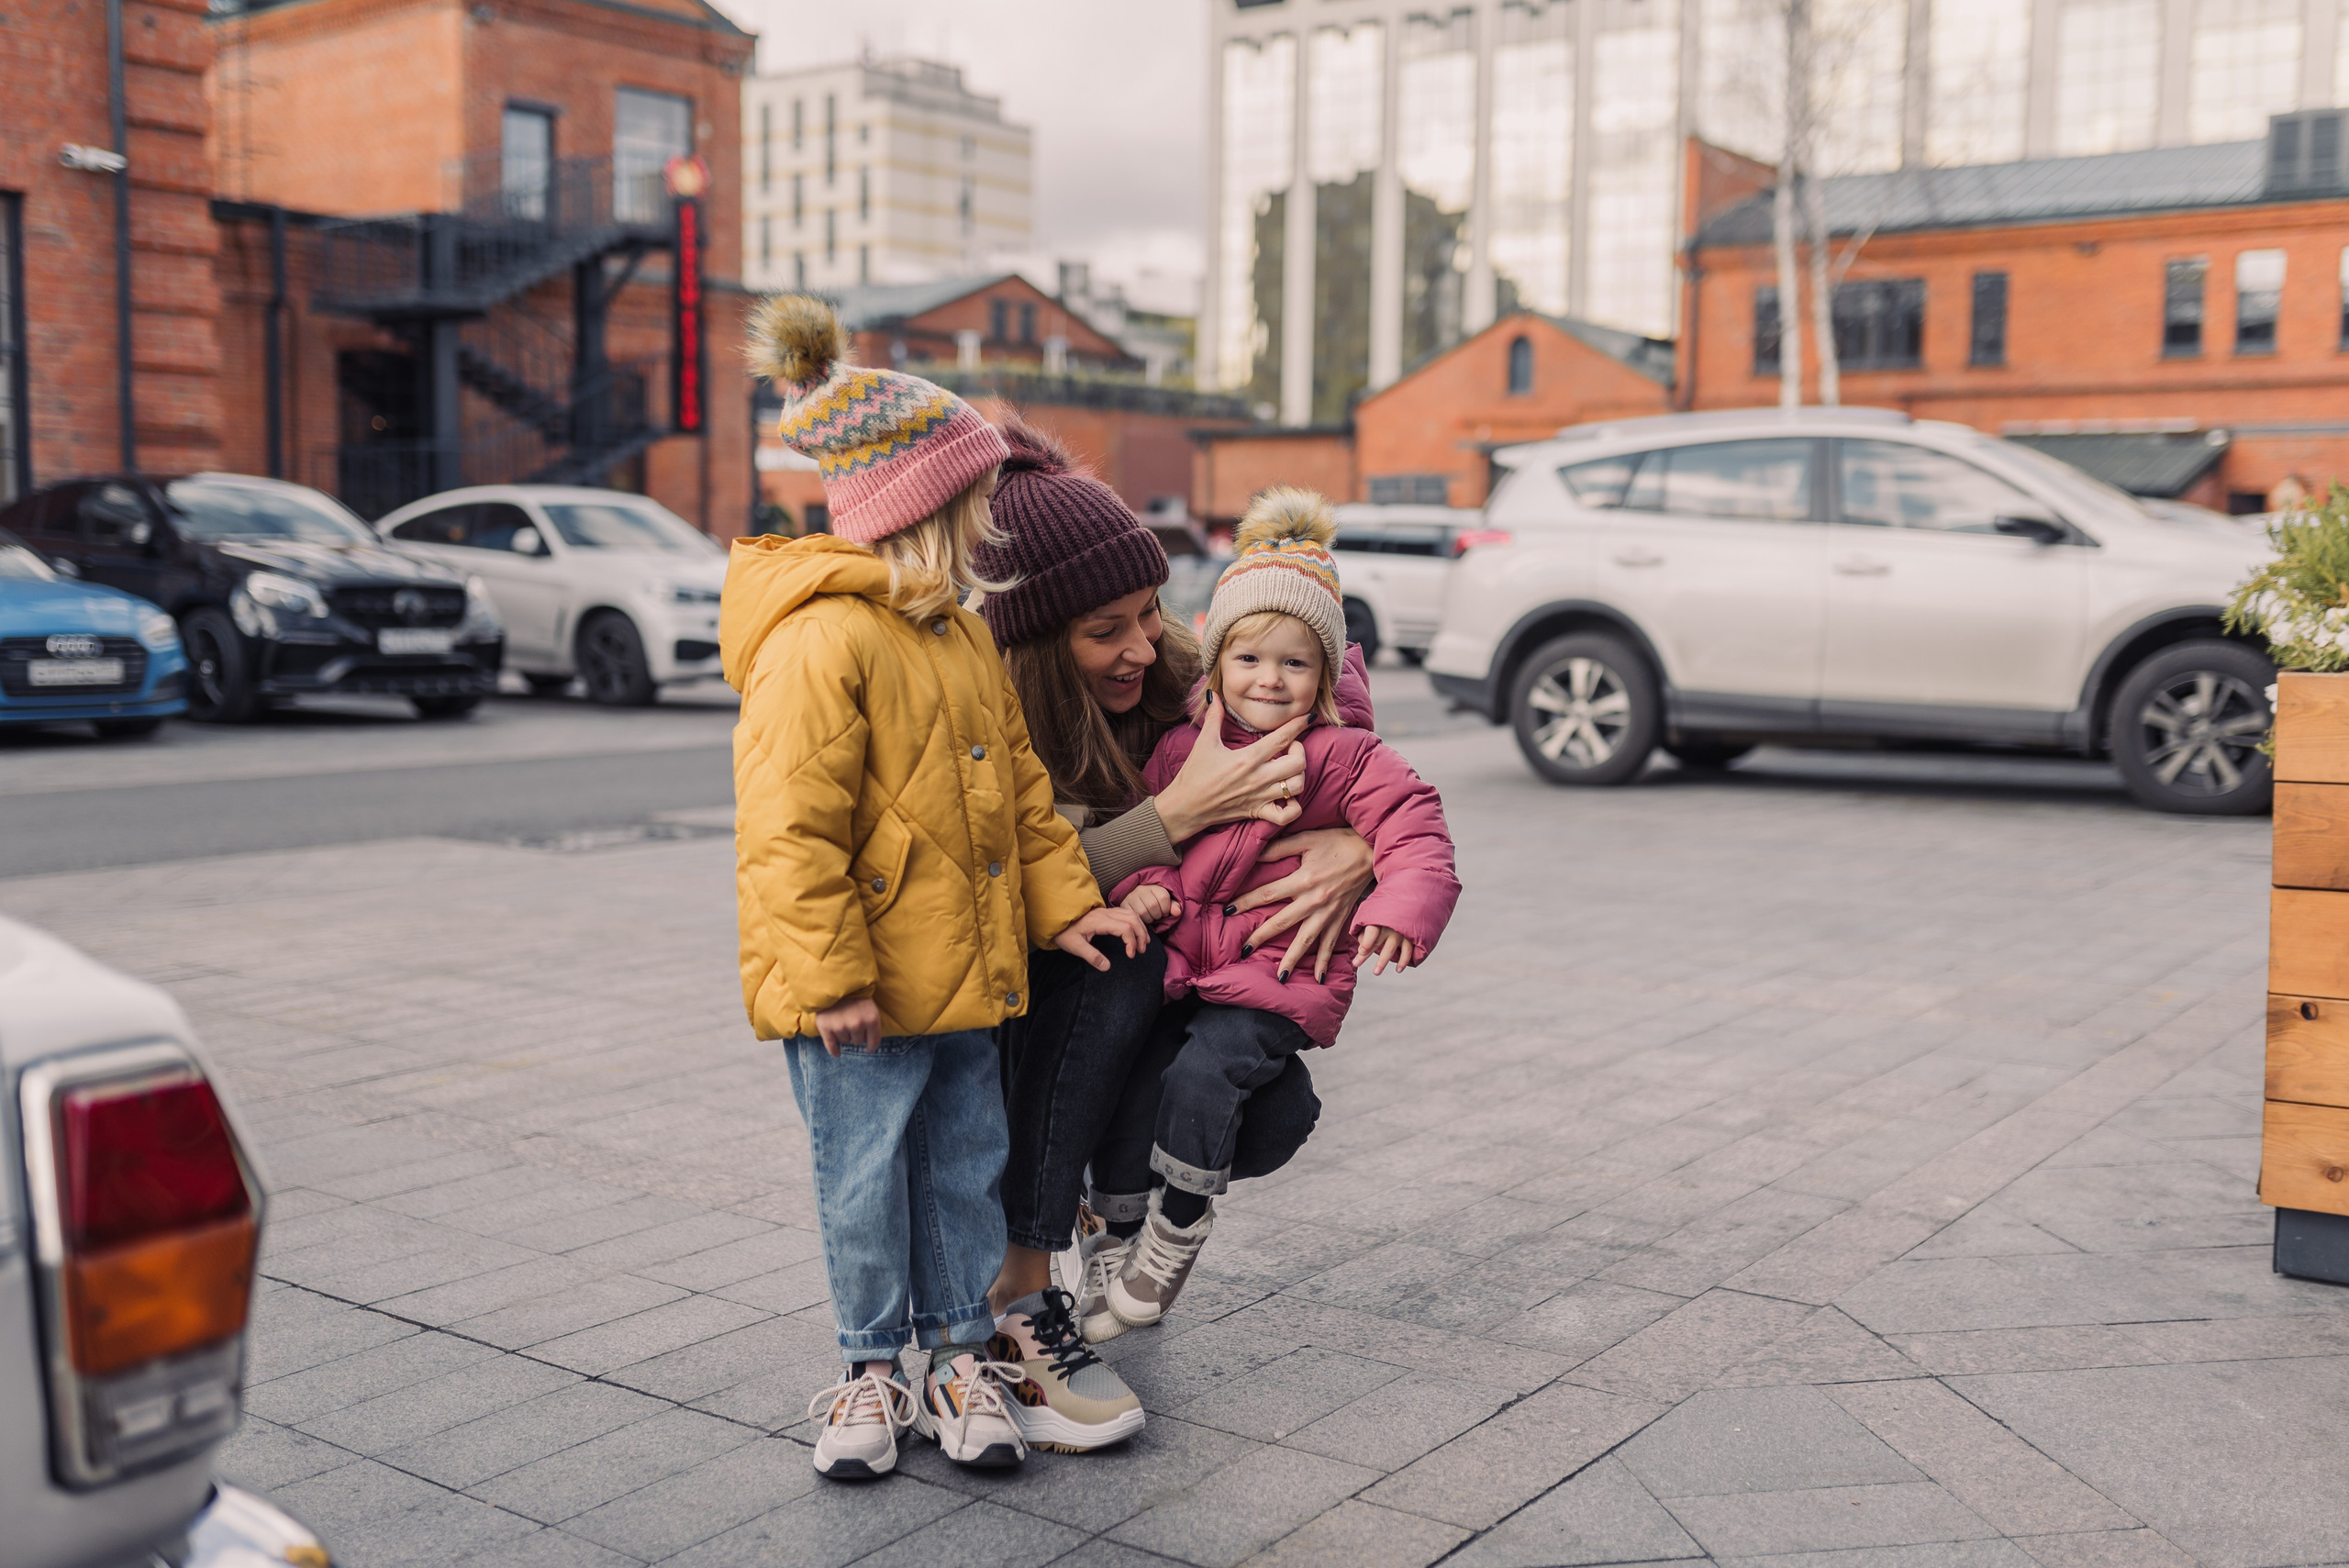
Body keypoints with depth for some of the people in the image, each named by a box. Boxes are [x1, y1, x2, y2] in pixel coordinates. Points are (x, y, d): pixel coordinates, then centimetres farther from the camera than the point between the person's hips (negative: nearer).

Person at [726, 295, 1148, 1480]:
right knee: (866, 1175, 6)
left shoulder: (956, 630, 11)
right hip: (857, 990, -8)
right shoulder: (820, 639, -19)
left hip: (961, 965, 8)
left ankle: (961, 1348, 30)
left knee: (964, 1162, 15)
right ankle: (871, 1367, 23)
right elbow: (790, 829, -22)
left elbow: (1017, 781, 18)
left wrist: (1062, 901, 13)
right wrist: (832, 975, -21)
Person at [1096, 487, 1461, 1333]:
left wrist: (1400, 912, -30)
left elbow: (1416, 834, -11)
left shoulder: (1345, 757, -4)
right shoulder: (1181, 746, 8)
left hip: (1281, 972, -4)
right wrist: (1143, 886, -6)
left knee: (1202, 1076, -23)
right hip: (1178, 955, 4)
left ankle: (1179, 1225, 4)